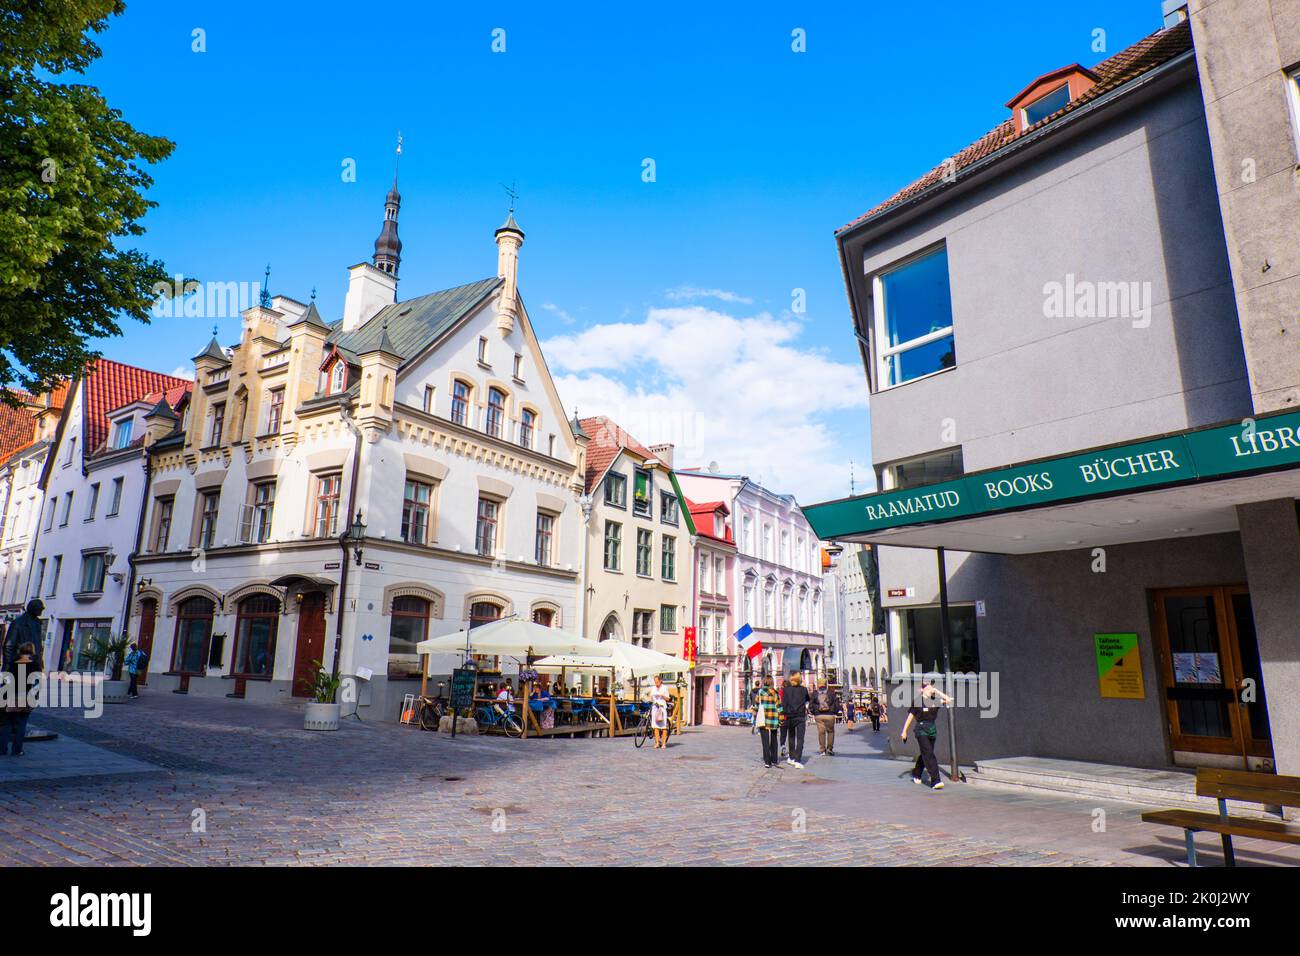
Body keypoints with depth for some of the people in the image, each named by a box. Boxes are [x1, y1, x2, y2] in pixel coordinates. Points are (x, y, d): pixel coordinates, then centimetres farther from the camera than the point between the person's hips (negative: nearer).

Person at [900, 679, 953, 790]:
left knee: (925, 754, 17)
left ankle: (916, 774, 38)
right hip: (921, 730, -5)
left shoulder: (935, 700, 5)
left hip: (932, 730, 6)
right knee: (929, 755, -13)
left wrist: (937, 691, -4)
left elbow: (949, 700, -7)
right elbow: (910, 717, -2)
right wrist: (904, 732, 1)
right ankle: (935, 781, -14)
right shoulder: (917, 701, -7)